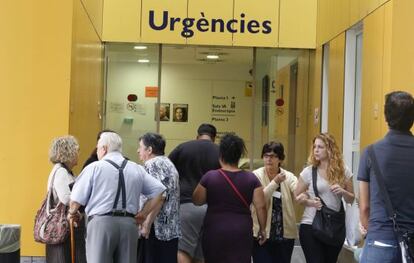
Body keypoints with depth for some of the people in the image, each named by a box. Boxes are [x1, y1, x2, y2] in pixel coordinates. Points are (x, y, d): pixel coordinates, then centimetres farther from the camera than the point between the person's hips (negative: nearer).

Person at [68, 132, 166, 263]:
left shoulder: (94, 167, 0)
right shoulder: (137, 169, 12)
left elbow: (77, 199, -3)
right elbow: (159, 192, 9)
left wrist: (72, 213, 18)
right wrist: (143, 214, 15)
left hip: (101, 222, -4)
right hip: (129, 223, 4)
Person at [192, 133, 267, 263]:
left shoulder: (209, 177, -5)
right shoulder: (251, 178, -2)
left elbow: (196, 201, 5)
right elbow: (261, 206, -3)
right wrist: (262, 229, 9)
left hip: (215, 232, 0)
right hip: (241, 233, 0)